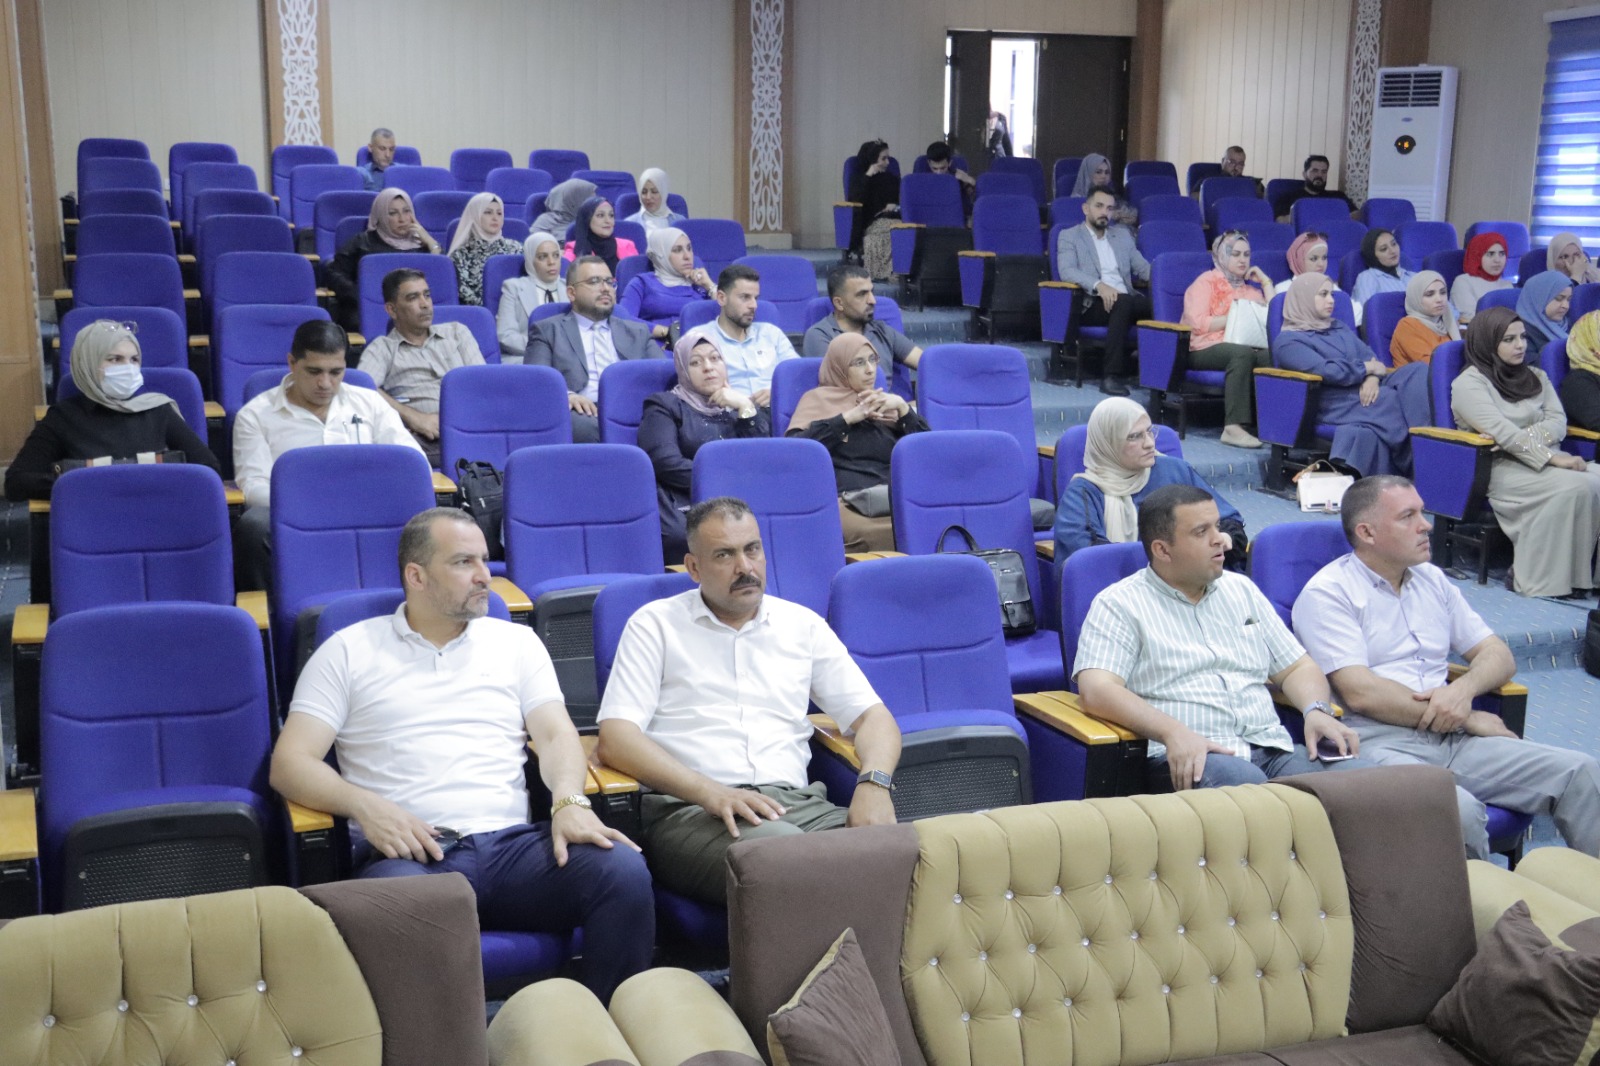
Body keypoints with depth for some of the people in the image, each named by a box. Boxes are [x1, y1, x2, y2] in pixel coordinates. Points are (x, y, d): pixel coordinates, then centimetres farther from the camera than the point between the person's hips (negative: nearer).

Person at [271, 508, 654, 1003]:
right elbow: (290, 762, 7)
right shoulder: (349, 652, 15)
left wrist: (569, 801, -12)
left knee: (625, 871, -28)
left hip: (515, 842, 3)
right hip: (411, 852, -3)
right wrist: (365, 805, -14)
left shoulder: (515, 641, 23)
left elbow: (555, 733, 12)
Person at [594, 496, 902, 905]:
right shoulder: (655, 624, 11)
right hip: (688, 808, -3)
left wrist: (874, 782, -7)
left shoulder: (803, 625, 21)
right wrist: (708, 791, -18)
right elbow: (615, 738, -1)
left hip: (795, 800, 3)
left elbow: (872, 715, 18)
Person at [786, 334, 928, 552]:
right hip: (846, 502, -4)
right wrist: (848, 418, -4)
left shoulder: (887, 403, 28)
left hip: (895, 497, 4)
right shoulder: (819, 399, 15)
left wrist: (903, 408, 4)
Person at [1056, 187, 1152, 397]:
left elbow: (1141, 266, 20)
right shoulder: (1069, 236, 10)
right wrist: (1098, 285, -25)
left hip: (1127, 300, 4)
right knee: (1123, 302, -37)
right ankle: (1112, 375, -38)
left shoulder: (1123, 234, 26)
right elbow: (1067, 271, -7)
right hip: (1092, 303, -4)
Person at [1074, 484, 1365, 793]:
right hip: (1186, 757, -5)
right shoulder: (1119, 604, 3)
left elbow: (1298, 667, 24)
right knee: (1242, 781, -39)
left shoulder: (1241, 589, 22)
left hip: (1271, 747, 6)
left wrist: (1317, 710, 0)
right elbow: (1097, 691, -12)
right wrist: (1174, 732, -27)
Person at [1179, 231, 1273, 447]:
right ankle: (1233, 427, -47)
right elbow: (1197, 323, -4)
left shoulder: (1251, 287, 27)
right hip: (1206, 348, -4)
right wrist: (1233, 318, -7)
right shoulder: (1206, 282, 11)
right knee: (1243, 352, -38)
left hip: (1246, 345, 4)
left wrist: (1266, 283, 18)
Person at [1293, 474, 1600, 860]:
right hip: (1381, 744, -7)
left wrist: (1463, 690, -6)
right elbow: (1361, 694, -12)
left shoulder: (1432, 580, 20)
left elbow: (1499, 656, 19)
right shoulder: (1327, 593, -3)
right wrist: (1467, 719, -5)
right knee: (1459, 809, -35)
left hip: (1453, 741, 7)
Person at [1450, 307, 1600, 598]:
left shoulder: (1535, 377, 21)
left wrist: (1524, 438, -14)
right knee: (1576, 485, -31)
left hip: (1545, 460, 6)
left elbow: (1558, 422, 8)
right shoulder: (1469, 383, -1)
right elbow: (1502, 432, -14)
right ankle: (1543, 577, -28)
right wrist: (1553, 458, -23)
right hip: (1499, 468, -6)